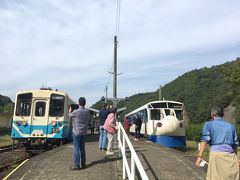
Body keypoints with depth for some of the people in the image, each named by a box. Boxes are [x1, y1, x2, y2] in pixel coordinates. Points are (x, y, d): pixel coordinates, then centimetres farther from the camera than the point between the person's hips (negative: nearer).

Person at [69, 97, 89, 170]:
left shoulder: (75, 112, -16)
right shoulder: (87, 112, -2)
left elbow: (69, 116, 5)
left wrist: (70, 111, 26)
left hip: (76, 132, -5)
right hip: (84, 132, 5)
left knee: (76, 148, 0)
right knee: (82, 148, 14)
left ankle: (76, 165, 2)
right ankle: (83, 164, 21)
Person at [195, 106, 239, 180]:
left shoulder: (209, 124, 6)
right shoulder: (231, 126, 18)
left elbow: (204, 140, -6)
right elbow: (235, 144, 18)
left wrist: (199, 156, -10)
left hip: (216, 152, -4)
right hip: (231, 154, 4)